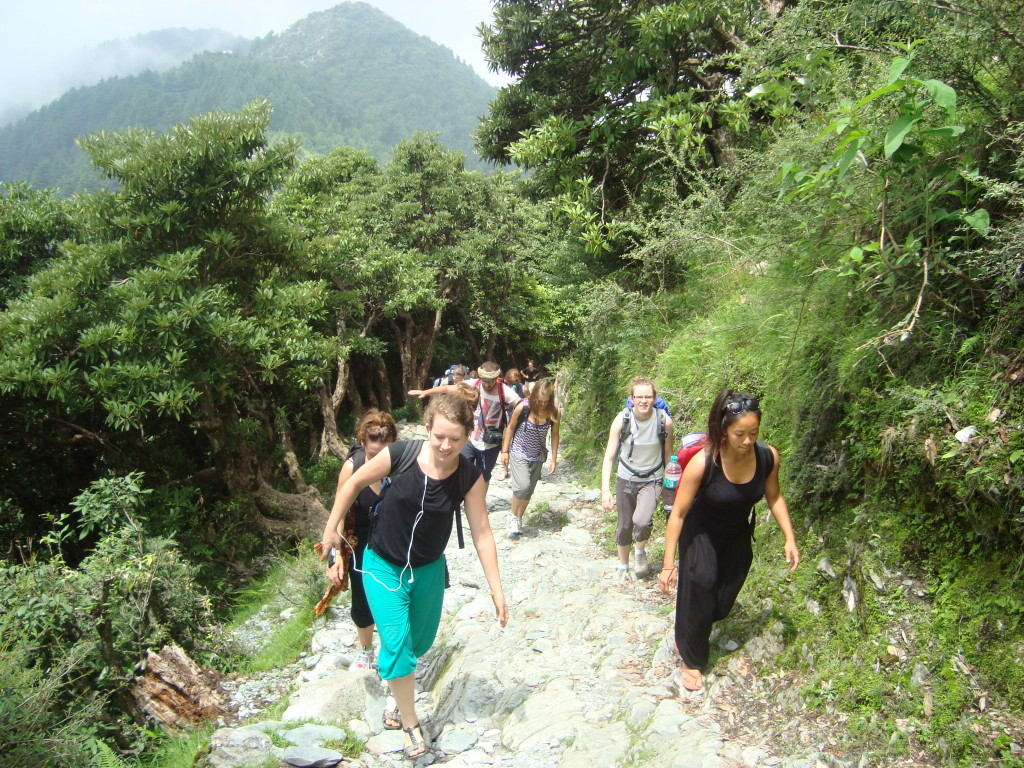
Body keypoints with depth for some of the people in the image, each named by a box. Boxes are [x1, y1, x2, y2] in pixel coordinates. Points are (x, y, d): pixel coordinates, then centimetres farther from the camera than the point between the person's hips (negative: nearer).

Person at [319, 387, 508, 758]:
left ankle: (397, 691, 49)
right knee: (397, 645, -9)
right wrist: (331, 529, 0)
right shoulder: (399, 455, -24)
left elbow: (481, 533, -12)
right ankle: (410, 724, 12)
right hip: (383, 565, -3)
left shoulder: (469, 477, -18)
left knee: (420, 641, 19)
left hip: (428, 570, 3)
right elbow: (354, 483, -8)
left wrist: (496, 588, -11)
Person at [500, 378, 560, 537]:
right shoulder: (523, 408, -22)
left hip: (537, 457, 3)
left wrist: (554, 459, 0)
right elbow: (511, 428, -7)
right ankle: (513, 515, 7)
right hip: (519, 453, -3)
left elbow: (554, 435, -2)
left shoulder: (554, 412, -16)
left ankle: (518, 519, 30)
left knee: (529, 491, 10)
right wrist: (505, 451, -4)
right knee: (522, 486, -19)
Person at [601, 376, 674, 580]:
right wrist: (605, 489, -24)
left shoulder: (664, 421, -17)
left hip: (651, 481, -1)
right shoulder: (622, 420, -18)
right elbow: (609, 457, -16)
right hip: (625, 479, 1)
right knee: (624, 526, 12)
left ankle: (640, 552, 12)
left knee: (642, 521, -23)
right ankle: (623, 566, 39)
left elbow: (668, 455, -2)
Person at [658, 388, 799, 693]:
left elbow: (774, 497, -2)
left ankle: (690, 633, 50)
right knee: (698, 596, 2)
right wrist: (668, 564, -23)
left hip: (738, 535, 4)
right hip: (701, 534, -4)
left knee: (723, 601, 17)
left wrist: (789, 538, -6)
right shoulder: (702, 463, -35)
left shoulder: (768, 457, -24)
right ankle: (691, 660, 29)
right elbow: (678, 513, -26)